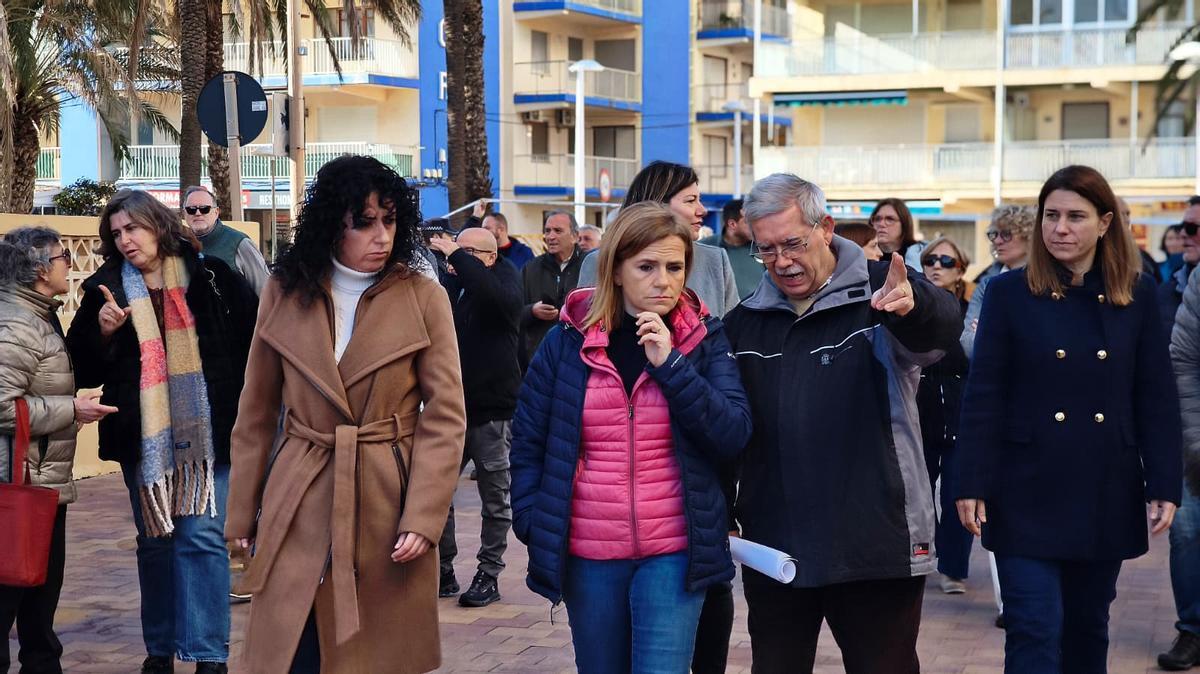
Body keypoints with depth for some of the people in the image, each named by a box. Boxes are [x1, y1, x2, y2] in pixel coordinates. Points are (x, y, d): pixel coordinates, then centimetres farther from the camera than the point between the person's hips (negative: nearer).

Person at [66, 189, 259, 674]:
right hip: (143, 437, 3)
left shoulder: (211, 278, -1)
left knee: (202, 537, -6)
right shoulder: (106, 289, 5)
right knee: (154, 541, 12)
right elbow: (82, 371, 6)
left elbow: (259, 336, 4)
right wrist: (102, 331, -12)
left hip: (206, 433, -3)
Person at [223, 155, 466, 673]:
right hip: (299, 504, 1)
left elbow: (445, 416, -5)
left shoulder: (424, 298, -3)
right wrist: (242, 511, 8)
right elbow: (257, 414, 9)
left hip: (388, 501, -1)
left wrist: (423, 516, -13)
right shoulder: (284, 294, 3)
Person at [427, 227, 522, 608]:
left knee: (495, 498, 7)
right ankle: (443, 572, 16)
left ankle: (489, 575, 17)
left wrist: (458, 256, -25)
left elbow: (501, 298, -30)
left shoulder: (504, 276, -5)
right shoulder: (451, 283, 7)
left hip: (492, 409, -4)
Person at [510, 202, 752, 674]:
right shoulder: (569, 340, 1)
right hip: (588, 555, 2)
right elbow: (528, 441, 7)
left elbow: (734, 436, -9)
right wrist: (535, 525, -2)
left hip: (673, 552, -1)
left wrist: (669, 364, -17)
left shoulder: (703, 339, 1)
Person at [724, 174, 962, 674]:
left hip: (878, 544, -4)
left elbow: (943, 327, -29)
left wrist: (912, 305, -51)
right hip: (773, 548, 4)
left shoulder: (879, 293, -6)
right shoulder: (746, 320, 7)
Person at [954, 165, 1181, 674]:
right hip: (1029, 492, -2)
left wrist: (1164, 486, -2)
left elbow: (1157, 400, 5)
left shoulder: (1138, 295, 4)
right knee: (1035, 631, -6)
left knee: (1088, 625, 13)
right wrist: (971, 484, -9)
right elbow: (983, 397, -3)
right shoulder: (1009, 293, -2)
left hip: (1107, 494, 3)